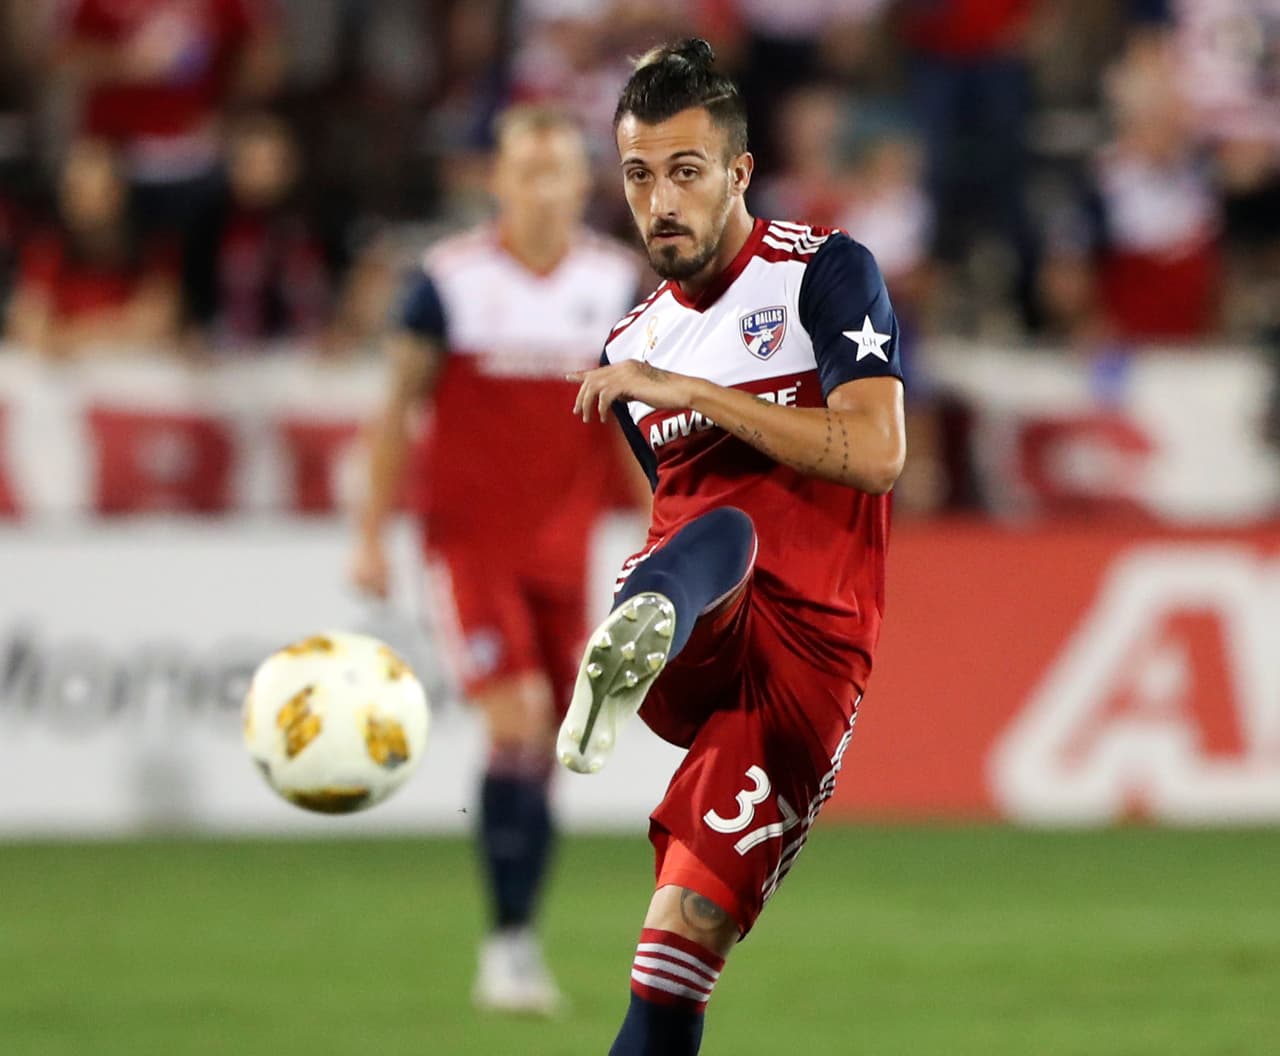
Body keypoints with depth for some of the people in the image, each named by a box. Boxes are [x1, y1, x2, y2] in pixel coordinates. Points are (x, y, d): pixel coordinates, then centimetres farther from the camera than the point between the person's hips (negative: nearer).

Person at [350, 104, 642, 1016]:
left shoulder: (617, 281, 3)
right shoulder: (450, 280, -6)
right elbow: (400, 409, 0)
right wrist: (373, 536, -2)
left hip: (564, 545, 4)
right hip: (470, 538, -4)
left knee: (548, 747, 5)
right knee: (518, 722, -17)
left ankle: (519, 943, 18)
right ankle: (509, 943, -12)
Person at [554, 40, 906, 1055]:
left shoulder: (825, 272, 2)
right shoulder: (631, 344, 21)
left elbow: (875, 453, -12)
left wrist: (688, 392, -12)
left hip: (809, 654, -2)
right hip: (694, 647, 2)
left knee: (685, 941, -15)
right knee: (718, 531, -36)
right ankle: (629, 651, -71)